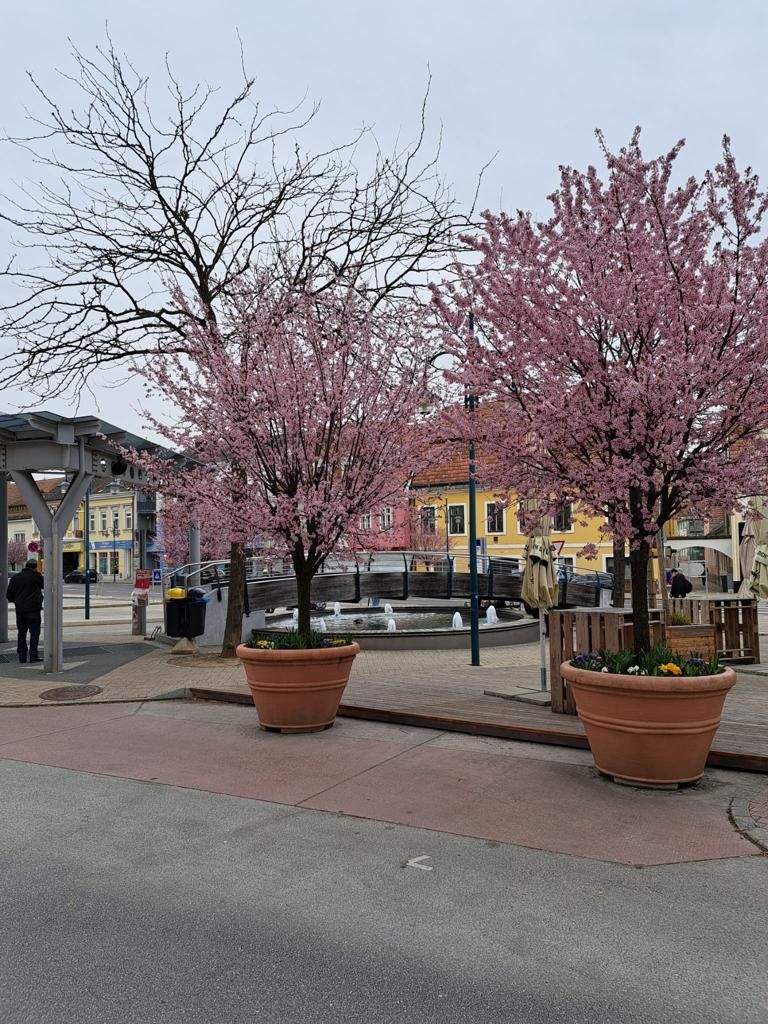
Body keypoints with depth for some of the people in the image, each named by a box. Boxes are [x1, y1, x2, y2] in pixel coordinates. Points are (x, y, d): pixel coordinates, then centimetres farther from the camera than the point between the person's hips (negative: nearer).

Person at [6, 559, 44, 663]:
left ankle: (22, 657, 11)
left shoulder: (16, 577, 10)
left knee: (21, 632, 11)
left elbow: (8, 595, 12)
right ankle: (33, 655, -5)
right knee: (34, 632, 0)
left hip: (20, 609, 5)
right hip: (33, 609, -5)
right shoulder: (36, 576, -6)